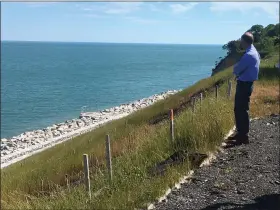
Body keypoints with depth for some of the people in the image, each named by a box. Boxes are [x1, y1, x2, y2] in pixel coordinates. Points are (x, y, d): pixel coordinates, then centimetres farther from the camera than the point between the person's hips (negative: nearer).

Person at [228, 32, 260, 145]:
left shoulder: (249, 55, -22)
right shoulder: (254, 52, 11)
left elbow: (236, 70, -16)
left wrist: (236, 67, 4)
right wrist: (238, 67, 0)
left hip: (244, 85, -10)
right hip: (246, 83, 10)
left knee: (242, 110, -4)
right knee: (238, 109, 17)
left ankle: (243, 137, 3)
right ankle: (240, 132, 27)